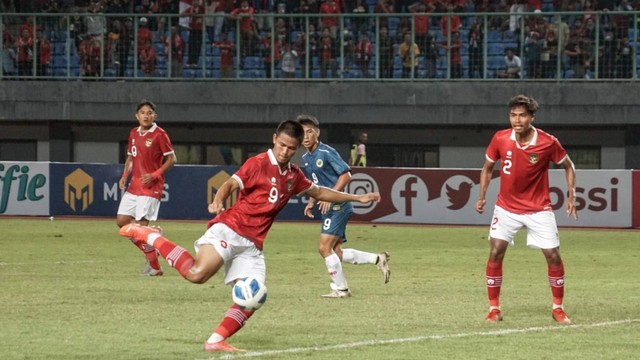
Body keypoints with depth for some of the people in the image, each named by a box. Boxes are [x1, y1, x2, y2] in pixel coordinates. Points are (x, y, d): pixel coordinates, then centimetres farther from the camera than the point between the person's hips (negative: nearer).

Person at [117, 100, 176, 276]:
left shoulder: (159, 134, -10)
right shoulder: (134, 133, 10)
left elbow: (171, 159, -8)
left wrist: (155, 175, -18)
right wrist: (125, 175, 5)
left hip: (151, 187, -7)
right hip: (134, 186, 7)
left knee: (141, 225, -12)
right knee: (122, 221, 3)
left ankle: (154, 267, 0)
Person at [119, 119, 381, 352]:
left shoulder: (294, 175, 17)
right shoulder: (258, 164, -4)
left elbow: (319, 192, 33)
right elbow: (231, 184, -15)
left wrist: (357, 198, 34)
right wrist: (218, 200, -37)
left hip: (252, 245, 7)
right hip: (229, 230, -7)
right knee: (197, 273, -27)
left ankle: (216, 341, -2)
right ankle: (150, 237, -11)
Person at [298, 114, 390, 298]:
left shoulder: (327, 152, -13)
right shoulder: (306, 158, 12)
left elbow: (346, 175, -16)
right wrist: (311, 202, 13)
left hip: (338, 206, -9)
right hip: (328, 209, 9)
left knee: (324, 247, -12)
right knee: (336, 252, 8)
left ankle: (340, 288, 1)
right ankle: (377, 259, 21)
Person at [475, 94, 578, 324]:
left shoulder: (549, 143, -16)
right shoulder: (500, 139, -11)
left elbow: (568, 166, 1)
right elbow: (487, 168, 6)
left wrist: (571, 196, -7)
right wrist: (482, 197, 0)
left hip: (538, 209, -1)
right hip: (506, 208, 1)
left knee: (553, 255, -4)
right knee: (495, 252, -10)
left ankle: (558, 308, 14)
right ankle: (494, 309, 1)